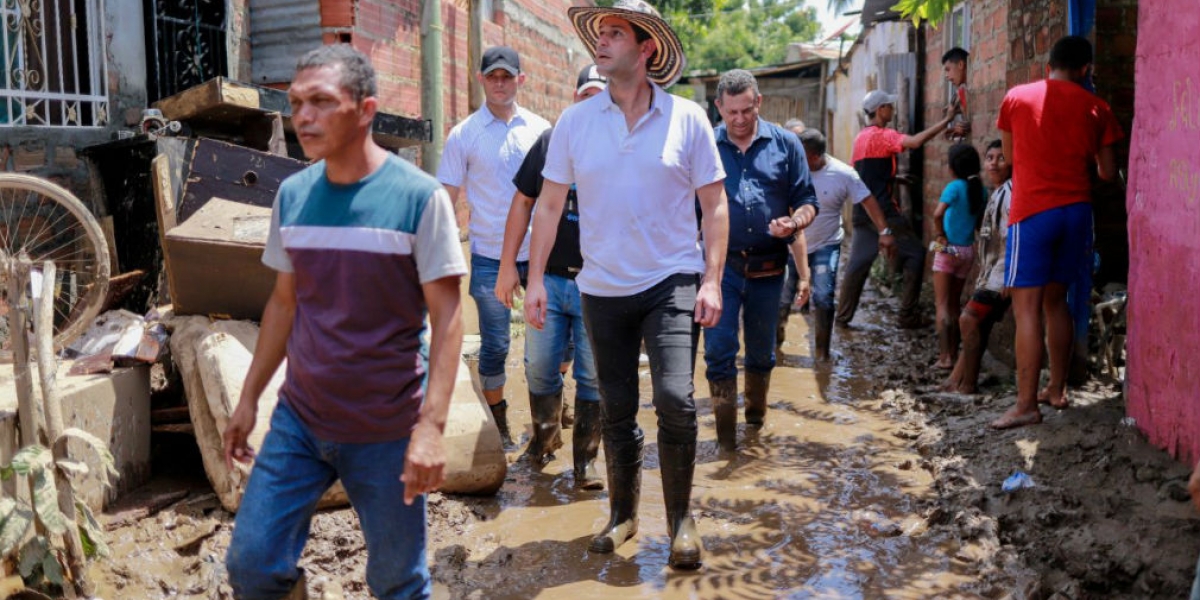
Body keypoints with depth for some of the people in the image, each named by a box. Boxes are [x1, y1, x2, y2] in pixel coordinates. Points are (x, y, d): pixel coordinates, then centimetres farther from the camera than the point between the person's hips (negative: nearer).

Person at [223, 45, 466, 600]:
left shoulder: (419, 196, -12)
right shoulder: (292, 195, 3)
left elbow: (446, 317, -13)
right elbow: (284, 303, 12)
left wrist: (432, 426, -20)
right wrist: (248, 398, 12)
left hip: (387, 432, -4)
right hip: (299, 418, 4)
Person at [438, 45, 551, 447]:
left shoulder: (541, 129, 7)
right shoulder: (464, 135, 0)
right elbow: (447, 199, 1)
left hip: (538, 252, 2)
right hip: (490, 256, -2)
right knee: (494, 345, 3)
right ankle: (497, 420, 21)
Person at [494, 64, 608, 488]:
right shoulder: (550, 142, 6)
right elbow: (524, 203, 10)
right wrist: (508, 265, 5)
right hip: (549, 277, 2)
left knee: (593, 376, 4)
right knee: (539, 367, 8)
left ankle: (585, 459, 19)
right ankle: (545, 434, 34)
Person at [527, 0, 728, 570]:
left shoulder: (687, 118, -4)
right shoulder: (574, 121, 1)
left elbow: (714, 205, -1)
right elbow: (549, 205, 4)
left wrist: (712, 280, -9)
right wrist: (535, 278, -1)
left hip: (672, 282, -2)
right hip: (603, 288, 3)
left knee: (675, 399, -15)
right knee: (616, 411, 11)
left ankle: (681, 518, 8)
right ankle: (623, 513, 32)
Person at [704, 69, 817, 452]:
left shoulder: (785, 144, 4)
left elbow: (807, 200, 5)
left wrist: (794, 222, -17)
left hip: (768, 266, 2)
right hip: (721, 264, -1)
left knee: (762, 349, 17)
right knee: (719, 349, -6)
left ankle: (756, 411, 41)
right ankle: (725, 433, 6)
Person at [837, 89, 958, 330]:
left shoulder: (862, 137, 15)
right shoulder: (883, 135, -11)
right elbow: (916, 141, -27)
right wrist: (946, 120, -22)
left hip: (862, 211, 8)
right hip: (883, 211, -8)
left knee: (858, 262, 9)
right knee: (915, 254, 1)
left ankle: (843, 316, 6)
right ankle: (909, 316, 2)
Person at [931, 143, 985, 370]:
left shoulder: (955, 187, -14)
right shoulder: (981, 190, 4)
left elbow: (938, 214, -28)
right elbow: (980, 223, 10)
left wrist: (940, 235, -15)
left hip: (948, 250, -6)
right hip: (968, 251, 6)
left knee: (942, 304, -2)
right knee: (954, 303, 17)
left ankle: (944, 357, -6)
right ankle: (954, 353, 22)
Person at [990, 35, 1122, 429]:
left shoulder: (1017, 98, 1)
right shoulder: (1096, 108, 6)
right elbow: (1108, 173, 8)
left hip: (1032, 211, -4)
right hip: (1076, 210, 4)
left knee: (1027, 308, -6)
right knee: (1055, 300, 15)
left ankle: (1026, 405, -9)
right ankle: (1056, 389, 22)